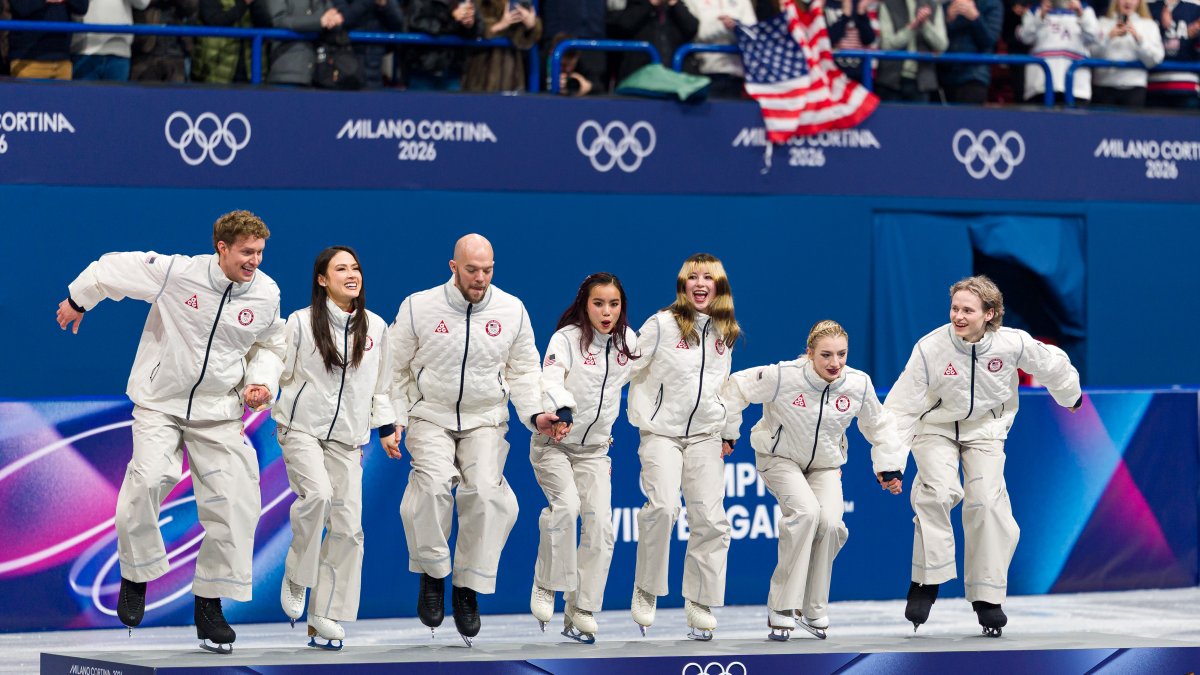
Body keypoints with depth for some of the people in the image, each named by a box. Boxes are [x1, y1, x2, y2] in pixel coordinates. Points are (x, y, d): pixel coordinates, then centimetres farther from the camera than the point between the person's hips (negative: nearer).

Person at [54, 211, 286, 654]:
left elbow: (269, 345, 14)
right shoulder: (176, 273, -17)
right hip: (160, 402, -3)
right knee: (149, 478, -25)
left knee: (233, 505, -5)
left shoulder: (266, 294, -5)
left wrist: (261, 382, -5)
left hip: (220, 413, 3)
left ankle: (210, 607, 10)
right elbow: (113, 270, -3)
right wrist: (77, 300, 11)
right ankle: (136, 575, 1)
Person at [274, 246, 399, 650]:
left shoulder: (375, 327, 9)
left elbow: (380, 386, 17)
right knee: (317, 495, -29)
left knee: (347, 525, -3)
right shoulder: (301, 323, -3)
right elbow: (280, 374, 2)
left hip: (347, 436, 4)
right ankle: (296, 578, -6)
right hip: (302, 428, -4)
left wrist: (386, 427, 12)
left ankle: (325, 617, 5)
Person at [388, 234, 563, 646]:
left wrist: (535, 414, -6)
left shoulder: (512, 311, 0)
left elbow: (523, 369, 9)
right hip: (431, 416, -1)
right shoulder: (419, 307, -5)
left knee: (486, 492, -21)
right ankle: (432, 574, -5)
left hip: (485, 420, 1)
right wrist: (395, 419, -4)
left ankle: (468, 587, -6)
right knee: (433, 484, -27)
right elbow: (396, 368, 4)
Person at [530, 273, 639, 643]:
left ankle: (581, 614, 2)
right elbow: (551, 379, -33)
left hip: (595, 448, 5)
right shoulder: (567, 338, -16)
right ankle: (546, 586, -9)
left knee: (600, 526, -6)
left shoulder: (628, 341, 1)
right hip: (554, 443, -5)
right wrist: (562, 409, -52)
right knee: (566, 504, -28)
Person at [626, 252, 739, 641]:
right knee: (662, 507, -21)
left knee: (710, 519, -3)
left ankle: (701, 608, 5)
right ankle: (646, 591, -5)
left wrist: (729, 432, 24)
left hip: (706, 437, 4)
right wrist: (641, 418, -4)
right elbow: (628, 368, -2)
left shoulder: (724, 333, 10)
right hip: (662, 432, -4)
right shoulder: (662, 325, -5)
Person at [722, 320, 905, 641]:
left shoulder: (859, 384, -15)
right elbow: (739, 388, -13)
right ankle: (781, 607, -22)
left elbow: (878, 425, 4)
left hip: (825, 466, 4)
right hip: (780, 457, -4)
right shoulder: (783, 376, -27)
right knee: (806, 511, -30)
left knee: (830, 522, -21)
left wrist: (889, 466, 3)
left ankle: (814, 611, -2)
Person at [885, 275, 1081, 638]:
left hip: (985, 429, 1)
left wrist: (1071, 397, 21)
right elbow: (902, 406, -17)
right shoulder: (930, 348, -24)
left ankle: (987, 597, 2)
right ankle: (926, 581, -16)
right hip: (936, 427, -1)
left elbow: (1052, 364, 2)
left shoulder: (1012, 343, -20)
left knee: (987, 502, -13)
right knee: (939, 491, -27)